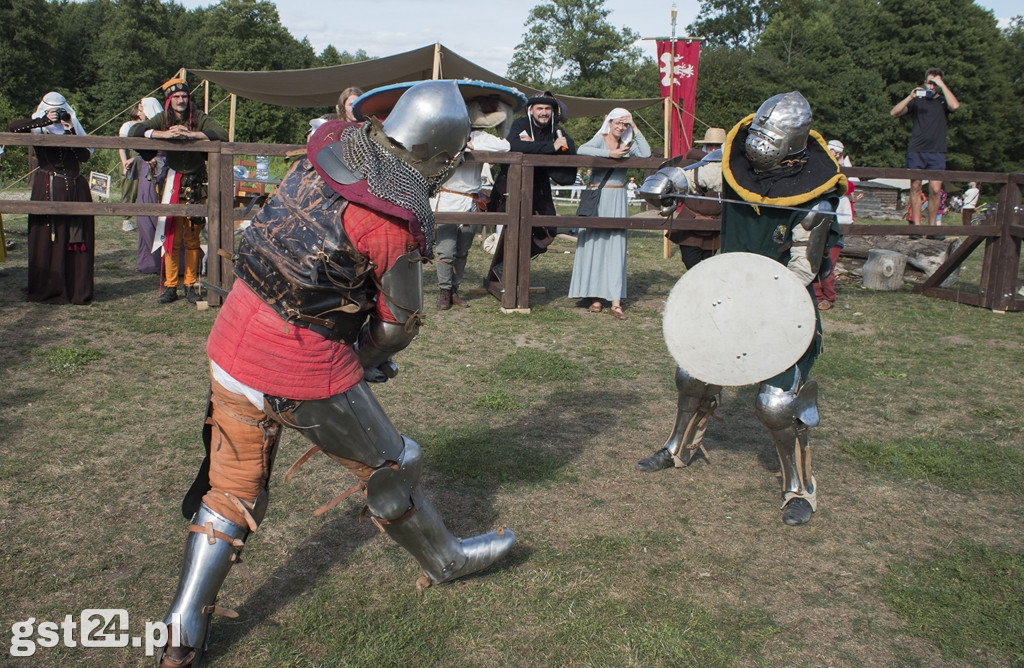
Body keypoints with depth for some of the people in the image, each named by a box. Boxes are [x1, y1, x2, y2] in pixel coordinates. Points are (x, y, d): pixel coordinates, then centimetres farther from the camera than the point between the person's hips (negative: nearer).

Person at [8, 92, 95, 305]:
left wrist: (70, 133, -11)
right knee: (47, 239, -3)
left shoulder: (73, 129, 15)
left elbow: (85, 155, 0)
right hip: (48, 190, -2)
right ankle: (47, 291, 2)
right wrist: (45, 121, -17)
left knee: (78, 238, -1)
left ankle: (77, 290, 4)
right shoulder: (38, 129, 7)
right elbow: (13, 127, -13)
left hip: (76, 189, 3)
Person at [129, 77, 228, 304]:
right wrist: (165, 134, -23)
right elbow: (134, 131, -9)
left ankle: (191, 285, 11)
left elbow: (222, 135, -15)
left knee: (192, 238, 3)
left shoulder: (199, 118, -1)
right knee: (171, 236, -2)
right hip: (173, 182, 1)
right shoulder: (163, 119, 2)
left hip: (196, 184, 0)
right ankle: (170, 286, 3)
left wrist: (190, 135, -24)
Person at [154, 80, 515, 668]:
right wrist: (369, 357, 14)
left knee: (231, 487, 19)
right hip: (304, 367, -7)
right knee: (388, 465, 16)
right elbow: (400, 326, -9)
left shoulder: (330, 146, 1)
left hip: (233, 340, 7)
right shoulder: (397, 219, -18)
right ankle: (446, 560, 38)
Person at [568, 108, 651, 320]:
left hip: (617, 201, 3)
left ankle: (615, 301, -6)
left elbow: (646, 154, -6)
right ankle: (595, 296, 5)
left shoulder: (628, 144, 12)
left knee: (616, 247, -2)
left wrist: (635, 129, -1)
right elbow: (582, 150, -21)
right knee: (593, 245, -1)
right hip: (597, 198, -3)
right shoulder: (600, 140, 0)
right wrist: (610, 154, -22)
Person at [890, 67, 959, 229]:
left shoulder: (943, 101, 14)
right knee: (915, 188, -1)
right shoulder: (917, 101, 15)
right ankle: (916, 225, 3)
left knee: (935, 190, -6)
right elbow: (894, 113, 4)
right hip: (915, 151, 1)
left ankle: (932, 226, 2)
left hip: (936, 152, -1)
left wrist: (942, 85, -4)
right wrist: (910, 97, -8)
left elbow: (955, 105, -10)